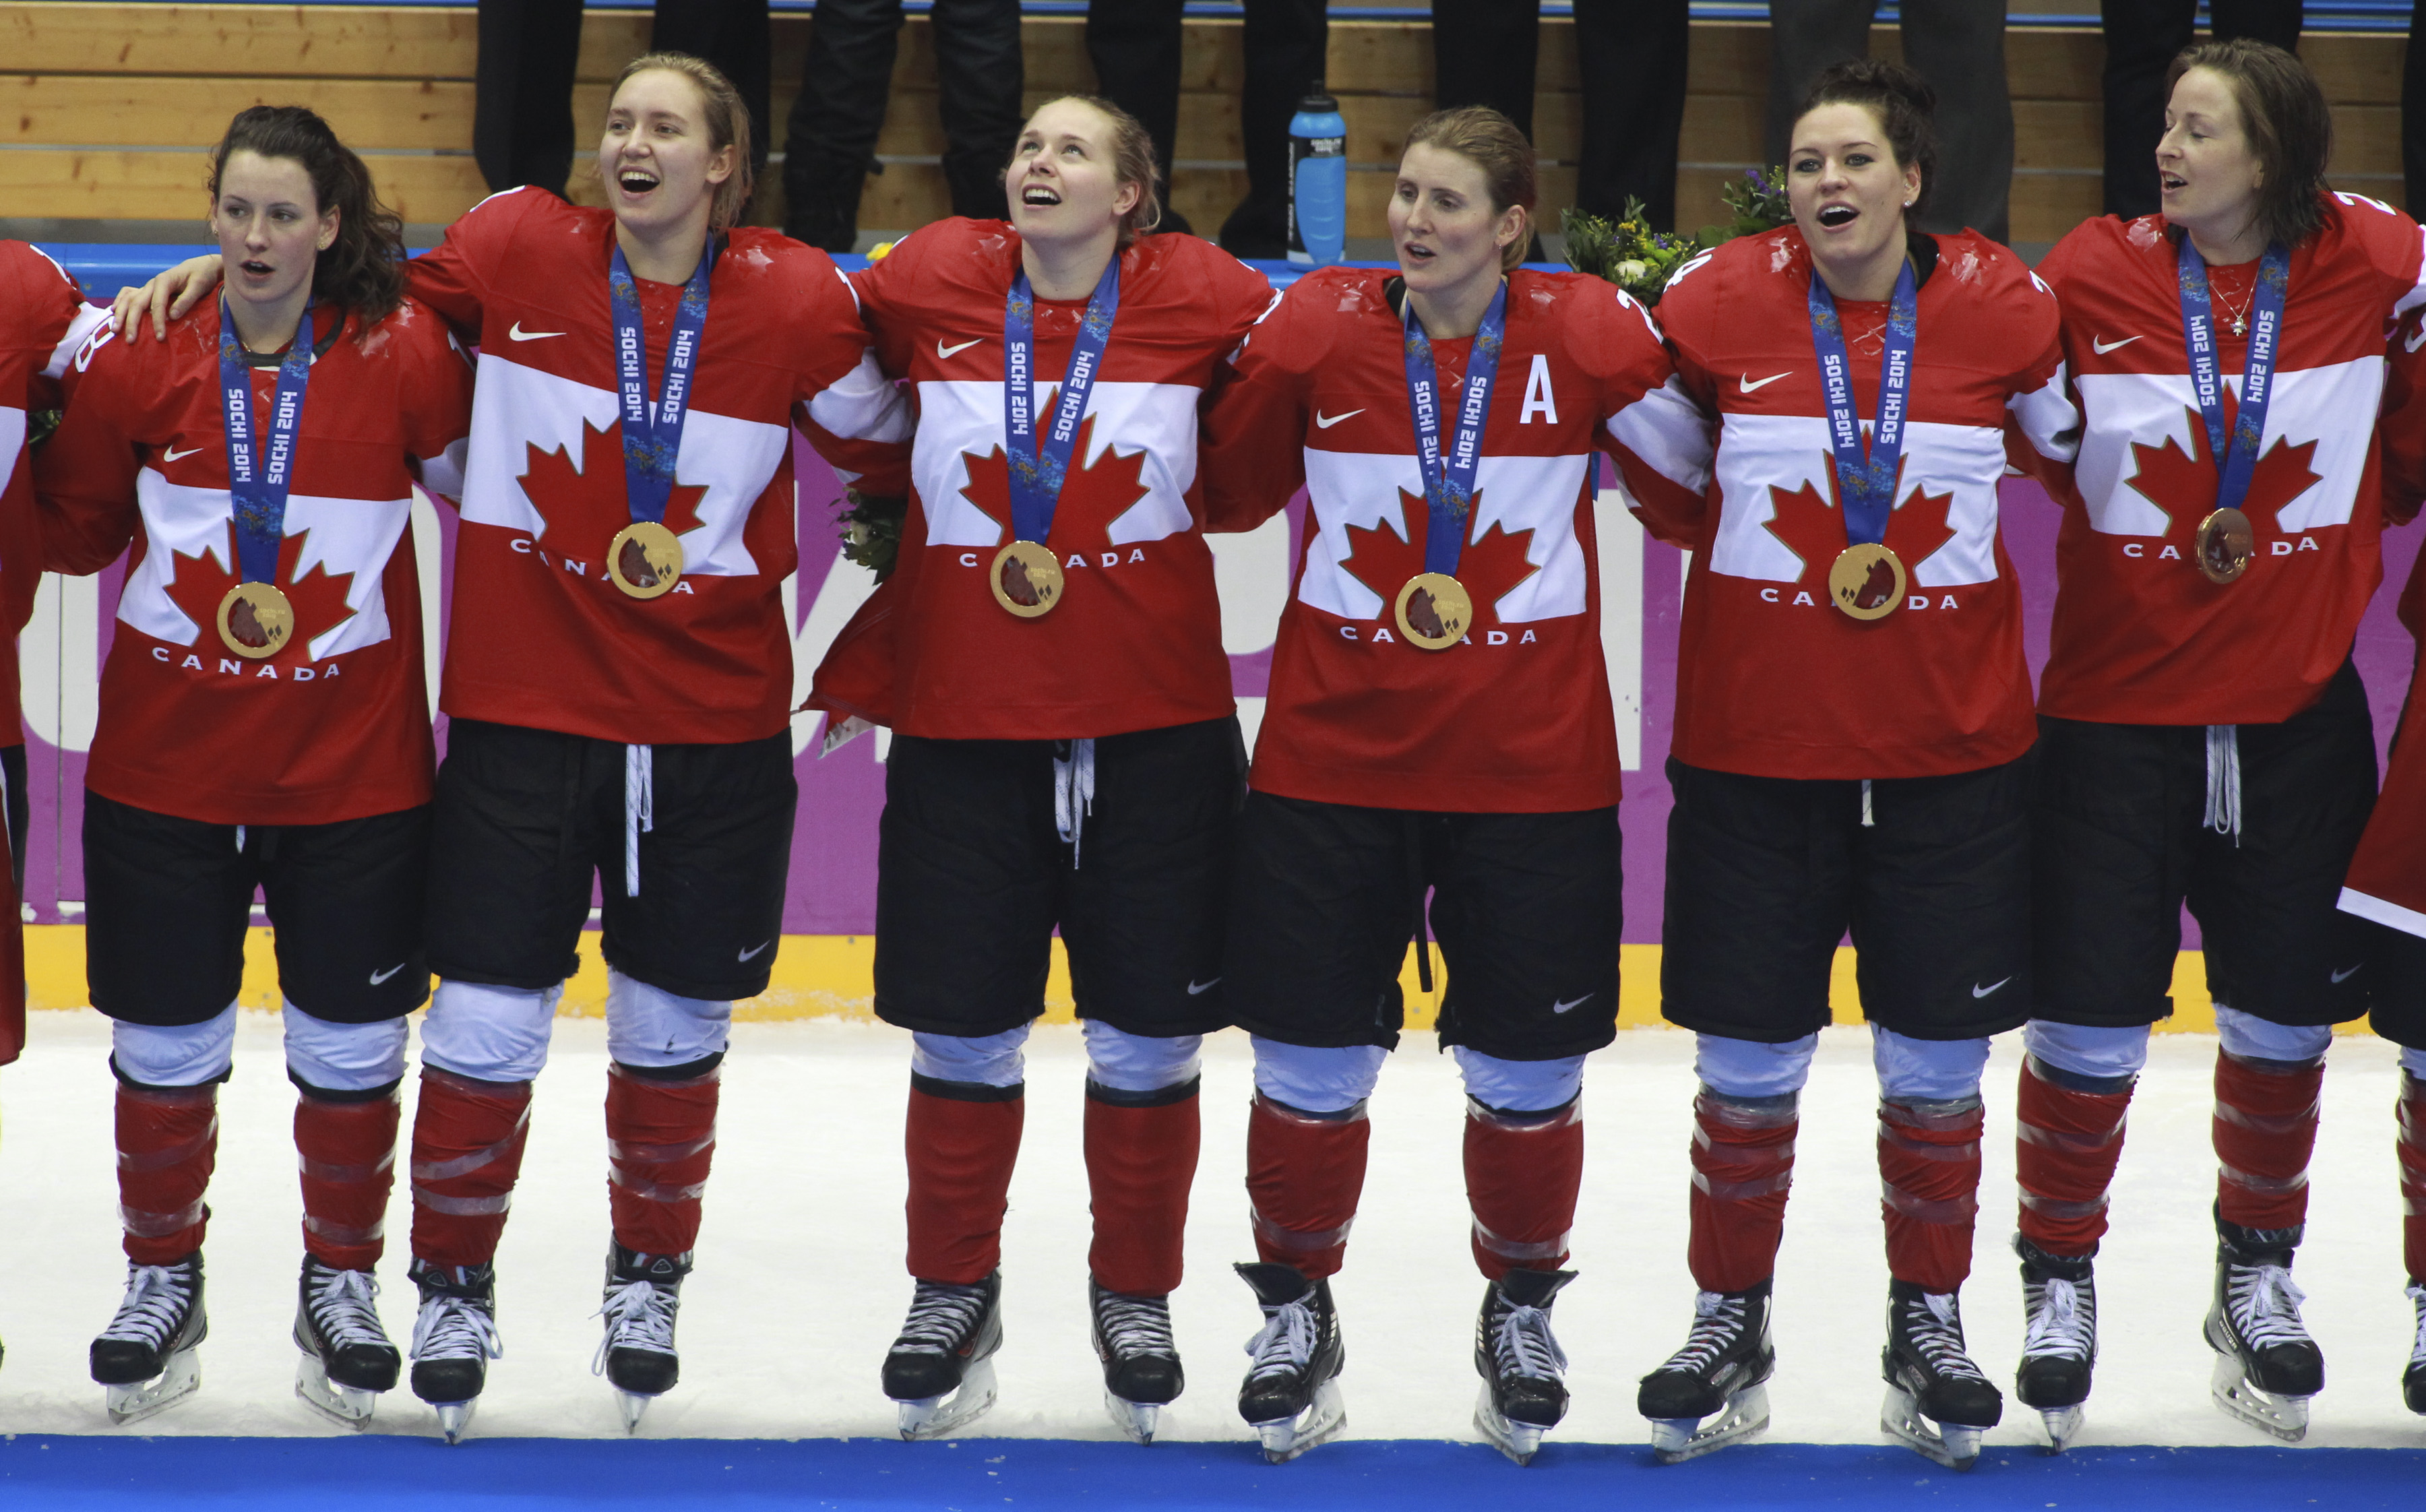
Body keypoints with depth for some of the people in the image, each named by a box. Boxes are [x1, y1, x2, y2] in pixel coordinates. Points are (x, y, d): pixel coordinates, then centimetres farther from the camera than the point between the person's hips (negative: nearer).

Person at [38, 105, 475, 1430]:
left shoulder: (403, 353, -7)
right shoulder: (138, 359, -3)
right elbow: (72, 528, 9)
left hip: (353, 763, -1)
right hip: (163, 761, 1)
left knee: (352, 1050, 7)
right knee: (164, 1044, 9)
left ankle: (341, 1280, 28)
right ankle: (163, 1280, 30)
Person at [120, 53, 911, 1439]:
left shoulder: (795, 300, -5)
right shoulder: (521, 251, -4)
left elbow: (883, 449, 9)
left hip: (715, 723, 0)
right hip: (522, 711, 0)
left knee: (675, 1032, 13)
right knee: (487, 1027, 1)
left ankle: (650, 1278, 37)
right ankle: (455, 1287, 23)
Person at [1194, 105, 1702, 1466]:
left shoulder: (1592, 335, -6)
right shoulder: (1316, 330, -3)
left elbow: (1714, 475, 6)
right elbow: (1223, 490, 9)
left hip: (1533, 766, 0)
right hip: (1333, 754, 1)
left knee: (1530, 1071, 8)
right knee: (1314, 1060, 6)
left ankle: (1522, 1309, 32)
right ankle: (1298, 1305, 28)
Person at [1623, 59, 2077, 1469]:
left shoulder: (2006, 306, -5)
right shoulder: (1715, 303, -6)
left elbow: (2084, 451, 11)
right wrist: (1733, 536, -1)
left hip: (1953, 750, 0)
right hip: (1755, 748, 0)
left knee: (1938, 1061, 8)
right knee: (1750, 1061, 6)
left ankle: (1930, 1326, 25)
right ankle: (1732, 1325, 23)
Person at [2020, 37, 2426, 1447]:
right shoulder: (2093, 274, -8)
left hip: (2297, 710, 2)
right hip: (2117, 708, -1)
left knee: (2284, 1015, 11)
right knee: (2090, 1020, 0)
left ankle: (2258, 1275, 32)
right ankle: (2060, 1275, 21)